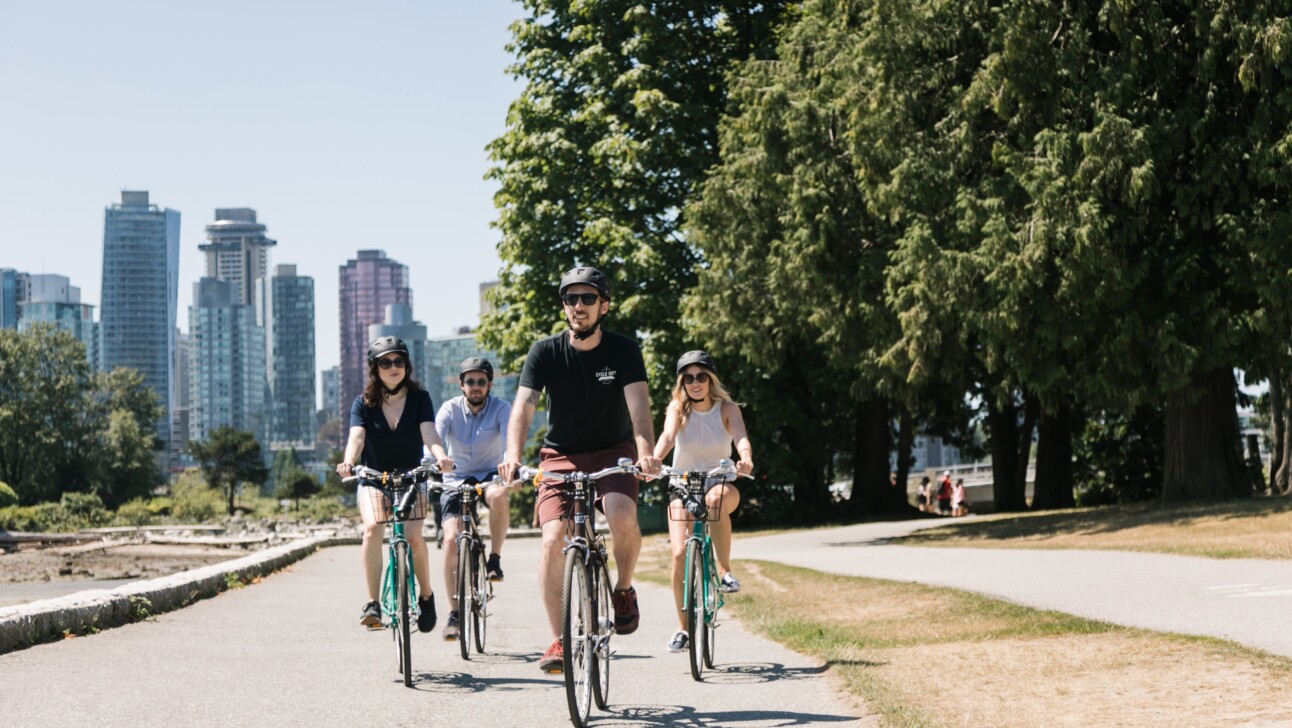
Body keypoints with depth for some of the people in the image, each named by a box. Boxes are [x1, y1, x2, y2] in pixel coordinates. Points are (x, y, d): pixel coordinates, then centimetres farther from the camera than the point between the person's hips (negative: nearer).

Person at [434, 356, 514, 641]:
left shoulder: (500, 408, -10)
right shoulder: (450, 409, -8)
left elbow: (510, 438, -25)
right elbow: (435, 438, -23)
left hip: (489, 475, -1)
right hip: (456, 479, 1)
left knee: (499, 495, -38)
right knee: (451, 539, -17)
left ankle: (495, 558, -16)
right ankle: (454, 612, -7)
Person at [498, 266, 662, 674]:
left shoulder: (624, 351, -10)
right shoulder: (546, 353, -9)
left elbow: (638, 403, -25)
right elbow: (523, 406, -20)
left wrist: (646, 451, -44)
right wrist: (513, 455, -39)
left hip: (612, 452, -1)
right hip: (561, 456, 1)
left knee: (622, 516, -30)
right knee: (553, 538, -19)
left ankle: (624, 589, 0)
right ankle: (558, 641, -10)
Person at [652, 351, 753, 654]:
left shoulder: (727, 408, -7)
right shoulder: (677, 408, -7)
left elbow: (741, 437, -25)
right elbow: (667, 436, -26)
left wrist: (745, 458, -49)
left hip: (720, 483, -1)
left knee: (716, 499, -39)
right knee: (679, 554, -15)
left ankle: (725, 571, -23)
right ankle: (683, 628, 1)